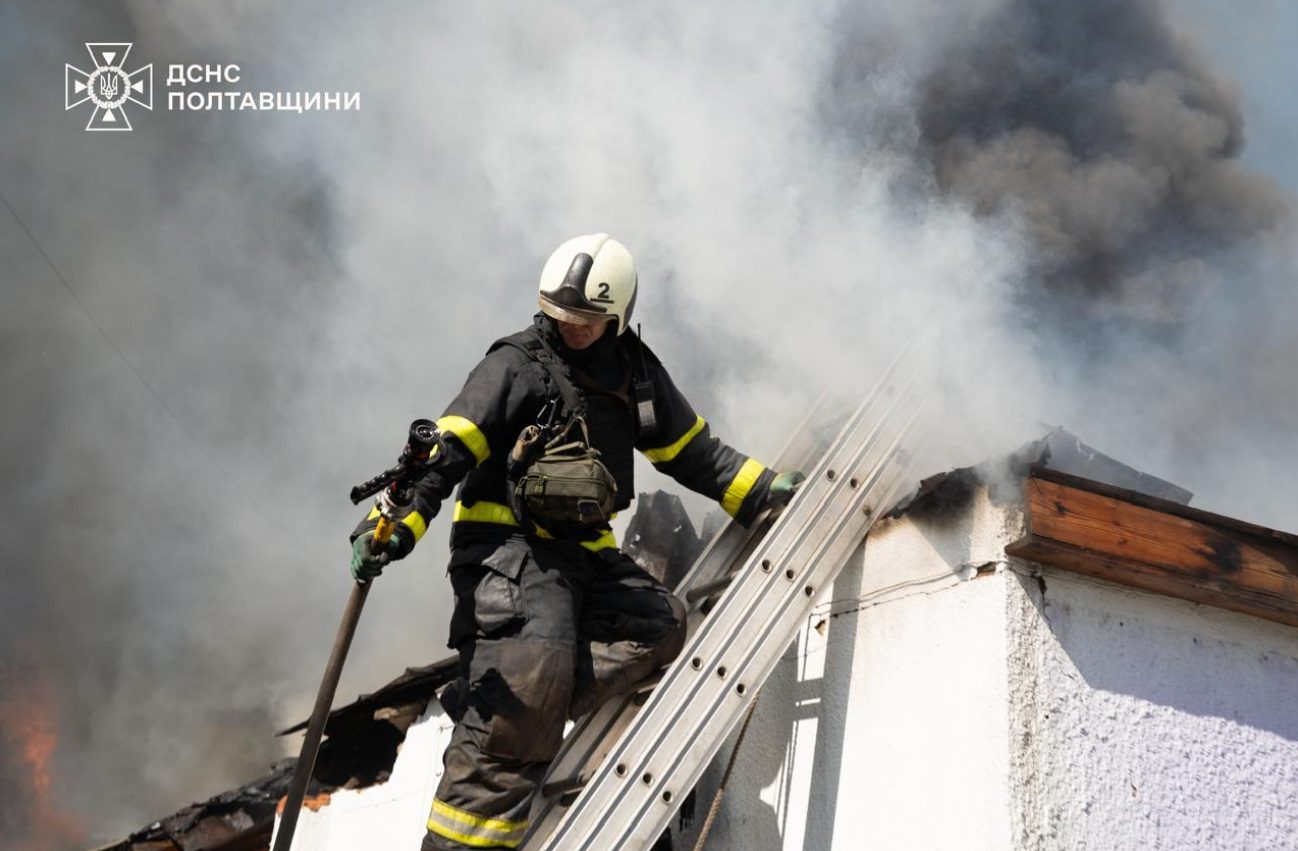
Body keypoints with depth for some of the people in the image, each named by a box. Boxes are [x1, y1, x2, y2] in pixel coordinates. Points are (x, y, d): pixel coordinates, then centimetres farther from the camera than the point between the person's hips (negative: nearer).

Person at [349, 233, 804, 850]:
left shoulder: (635, 372, 12)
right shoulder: (518, 365, -6)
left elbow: (691, 449, 21)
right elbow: (448, 449, -15)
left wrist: (764, 491, 15)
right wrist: (401, 519, -29)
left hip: (584, 552, 7)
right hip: (508, 546, -7)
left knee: (661, 623, -9)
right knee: (530, 670, -23)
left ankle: (486, 704, -15)